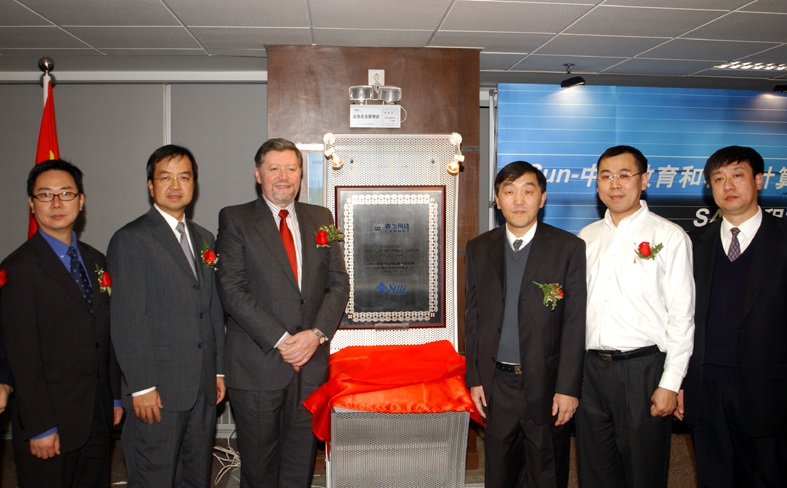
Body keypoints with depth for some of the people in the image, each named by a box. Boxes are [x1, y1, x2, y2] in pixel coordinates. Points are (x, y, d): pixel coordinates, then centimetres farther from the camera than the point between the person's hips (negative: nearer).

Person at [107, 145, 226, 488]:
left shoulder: (204, 238, 15)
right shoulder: (130, 240, -6)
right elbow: (127, 321, -11)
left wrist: (219, 369, 11)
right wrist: (142, 387, -15)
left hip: (203, 386, 6)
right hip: (157, 391, -6)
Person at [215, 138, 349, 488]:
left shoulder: (321, 218, 11)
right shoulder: (235, 219, 0)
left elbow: (339, 283, 7)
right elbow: (232, 289, -9)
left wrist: (317, 333, -9)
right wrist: (281, 340, -15)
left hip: (311, 362, 3)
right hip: (258, 364, -3)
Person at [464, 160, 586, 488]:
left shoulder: (569, 248, -5)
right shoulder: (479, 248, 4)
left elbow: (575, 323, -7)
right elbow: (472, 316, 7)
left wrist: (568, 387, -10)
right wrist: (475, 378, 4)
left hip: (546, 383, -2)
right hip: (497, 384, 3)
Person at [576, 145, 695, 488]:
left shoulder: (669, 237, -3)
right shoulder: (586, 238, 10)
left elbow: (682, 316, -6)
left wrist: (670, 383, -10)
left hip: (643, 368, -4)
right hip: (590, 367, 4)